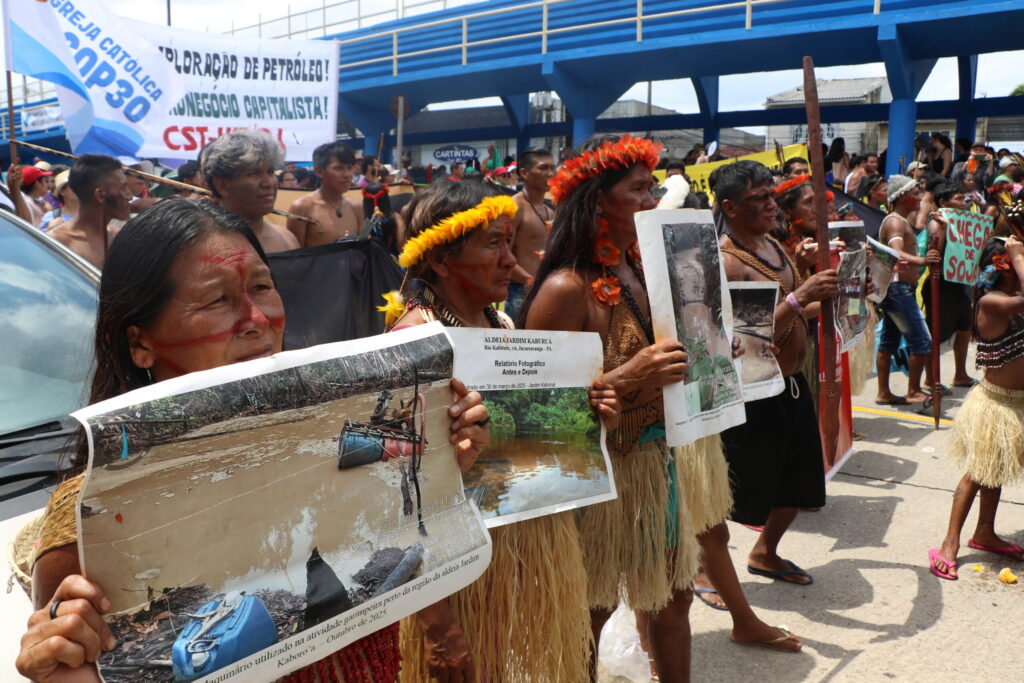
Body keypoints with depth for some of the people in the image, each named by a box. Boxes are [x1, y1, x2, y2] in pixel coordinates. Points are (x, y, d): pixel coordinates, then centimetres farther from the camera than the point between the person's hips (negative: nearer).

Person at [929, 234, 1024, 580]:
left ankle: (985, 533, 34)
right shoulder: (991, 301, -22)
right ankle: (950, 544, 4)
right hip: (995, 401, -9)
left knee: (995, 471, 19)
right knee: (978, 472, -3)